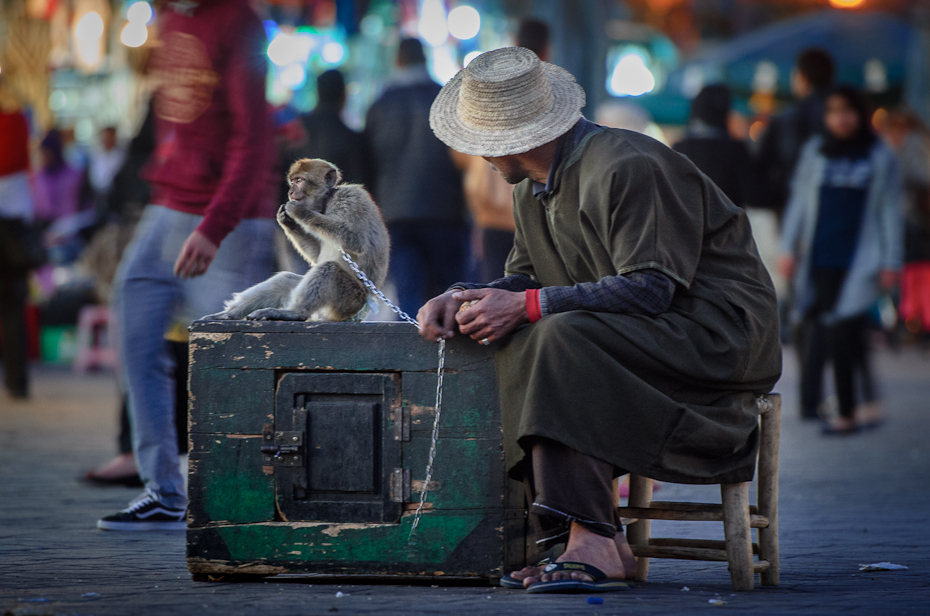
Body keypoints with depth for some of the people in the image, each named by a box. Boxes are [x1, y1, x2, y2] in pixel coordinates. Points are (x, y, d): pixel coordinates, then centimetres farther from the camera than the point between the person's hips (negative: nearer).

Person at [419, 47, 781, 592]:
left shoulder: (629, 168, -19)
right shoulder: (533, 190, 12)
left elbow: (650, 288, -24)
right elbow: (523, 280, 16)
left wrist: (528, 306, -26)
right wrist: (462, 297, -6)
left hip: (717, 330, -10)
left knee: (560, 339, -29)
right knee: (515, 345, -7)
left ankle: (592, 542, -33)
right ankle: (606, 544, -12)